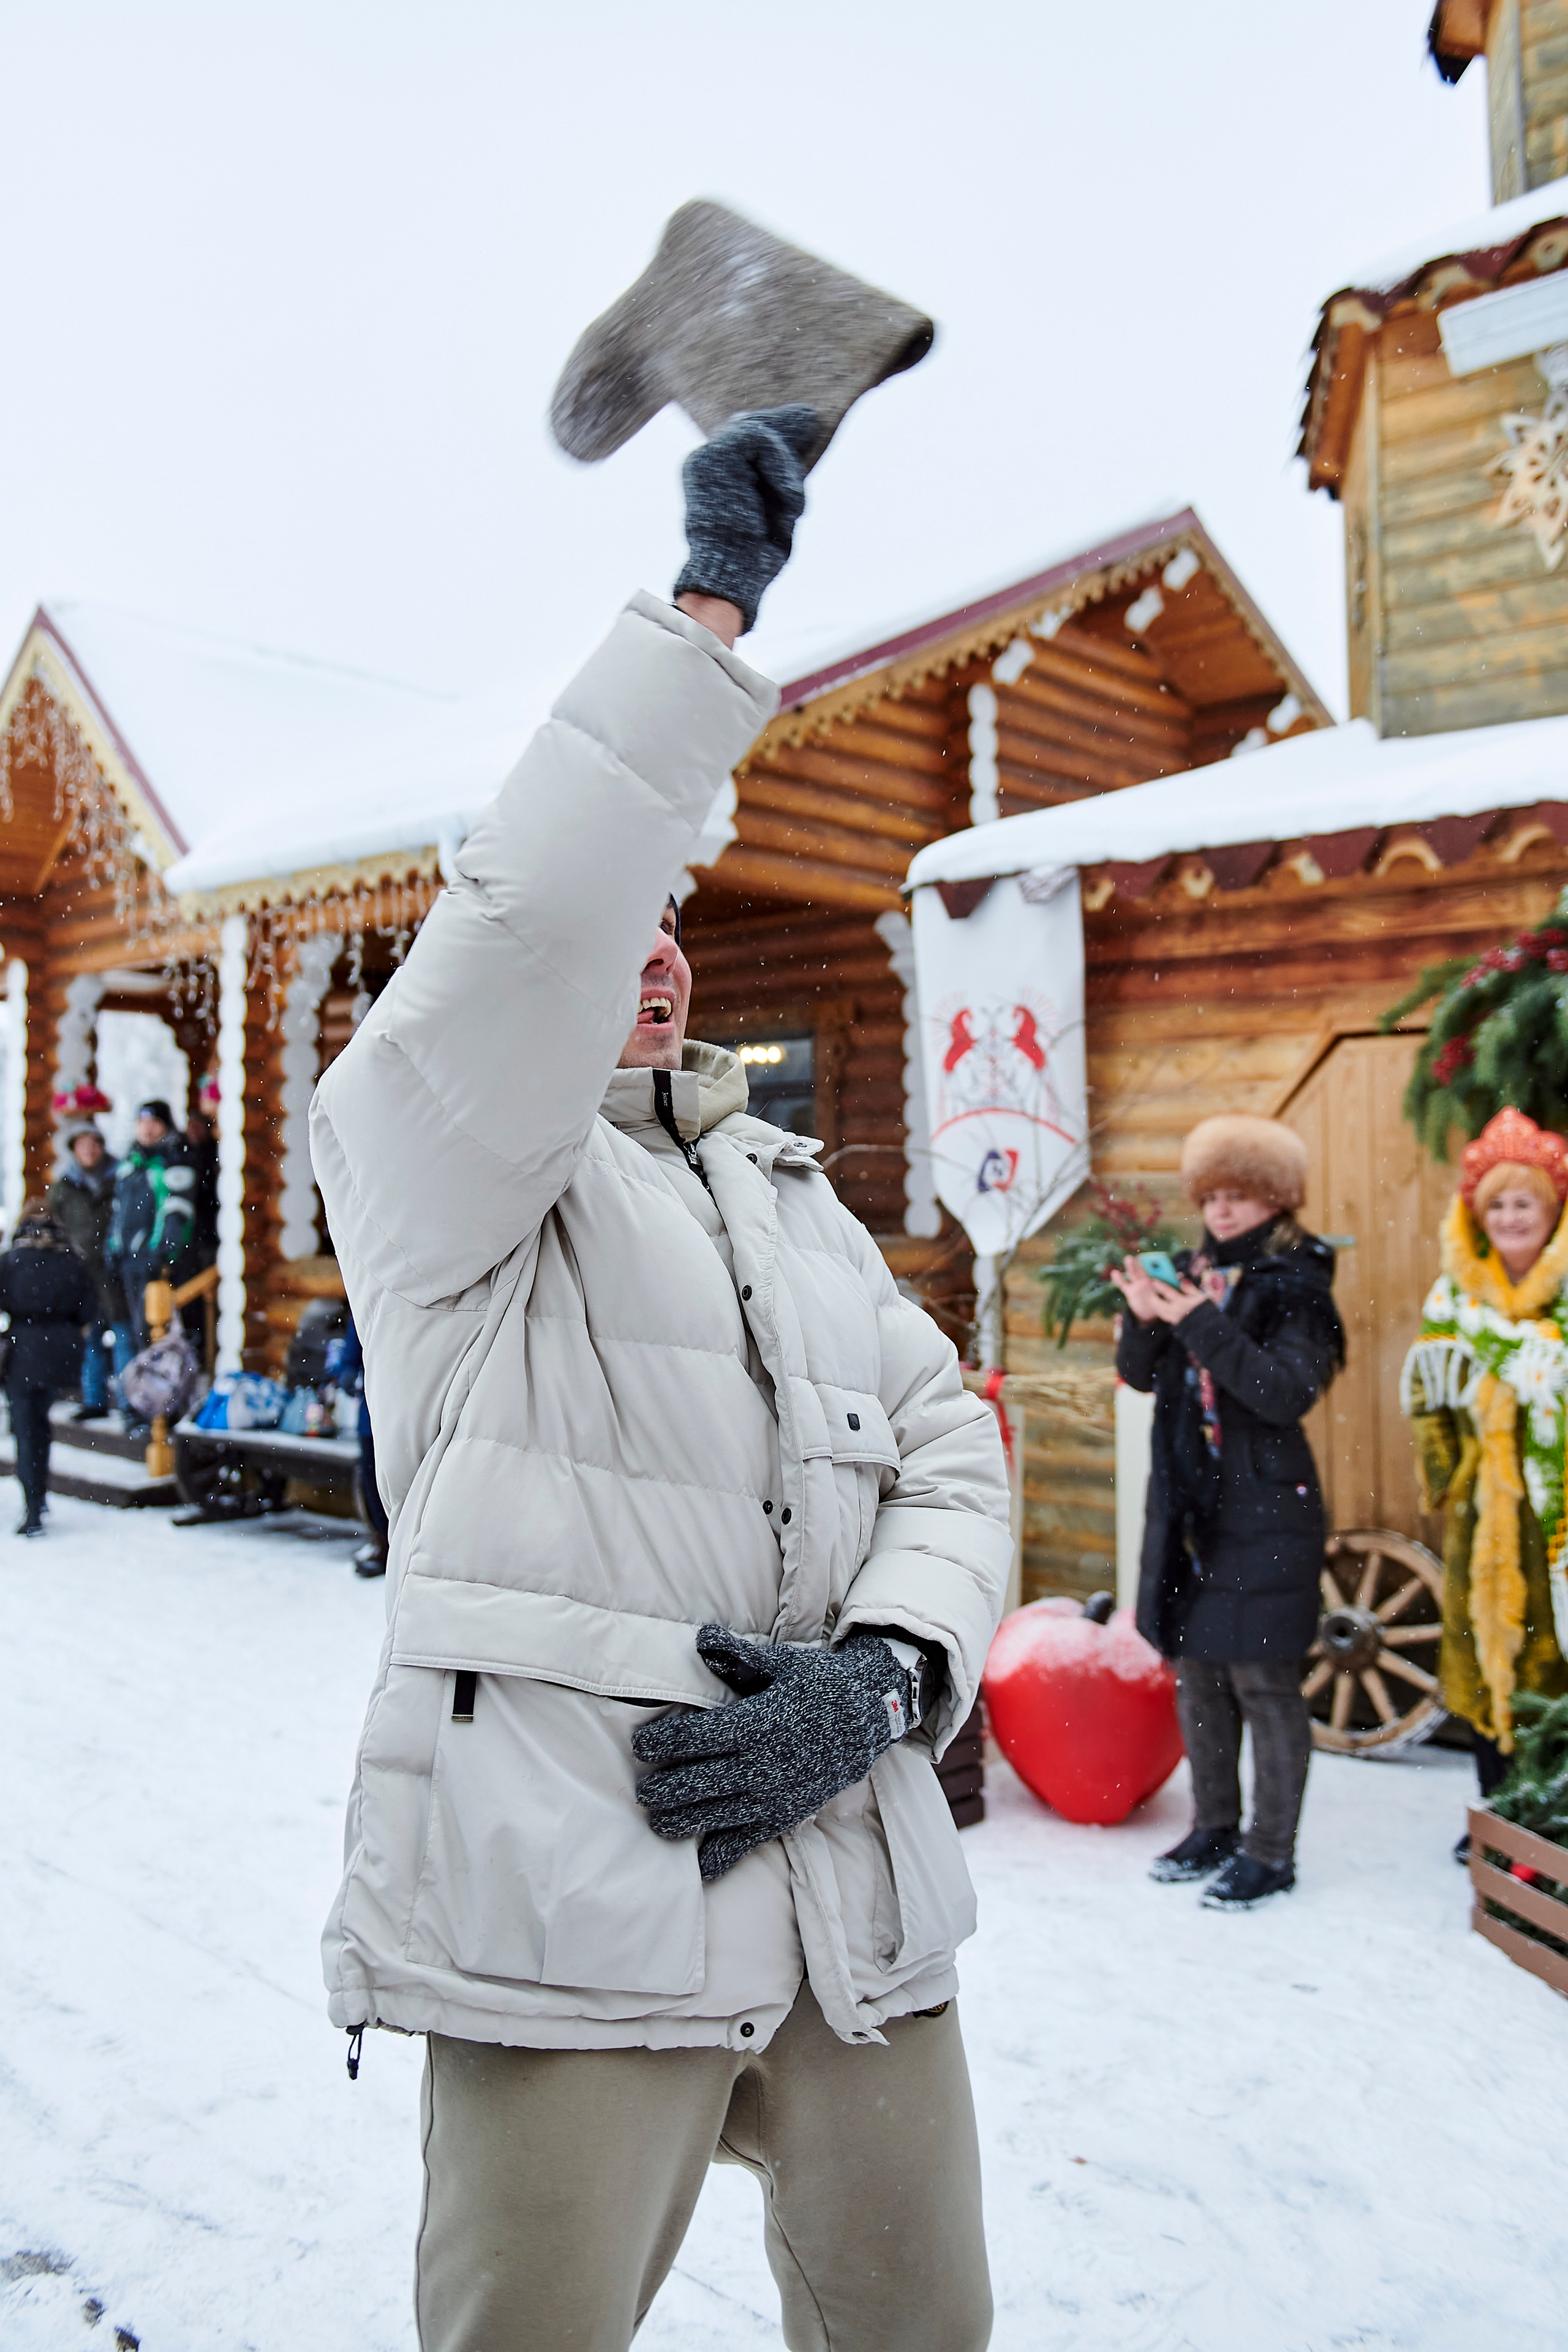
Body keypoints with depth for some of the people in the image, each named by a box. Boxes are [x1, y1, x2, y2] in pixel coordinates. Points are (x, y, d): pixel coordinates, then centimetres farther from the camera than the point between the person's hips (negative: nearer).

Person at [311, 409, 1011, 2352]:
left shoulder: (795, 1197, 18)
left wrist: (885, 1676, -8)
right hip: (571, 1903, -5)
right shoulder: (425, 1143, 1)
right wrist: (715, 602, -19)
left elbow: (950, 1451, 10)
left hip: (864, 1904, 6)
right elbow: (535, 916, -21)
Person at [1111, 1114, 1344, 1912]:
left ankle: (1271, 1853, 13)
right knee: (1195, 1671, 14)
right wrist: (1145, 1320, -11)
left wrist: (1206, 1326, -26)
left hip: (1264, 1511, -6)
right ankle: (1215, 1826, 30)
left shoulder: (1295, 1284, -8)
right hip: (1189, 1506, 6)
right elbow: (1141, 1375, 8)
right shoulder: (1194, 1271, 8)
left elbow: (1290, 1393, -21)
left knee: (1262, 1679, -1)